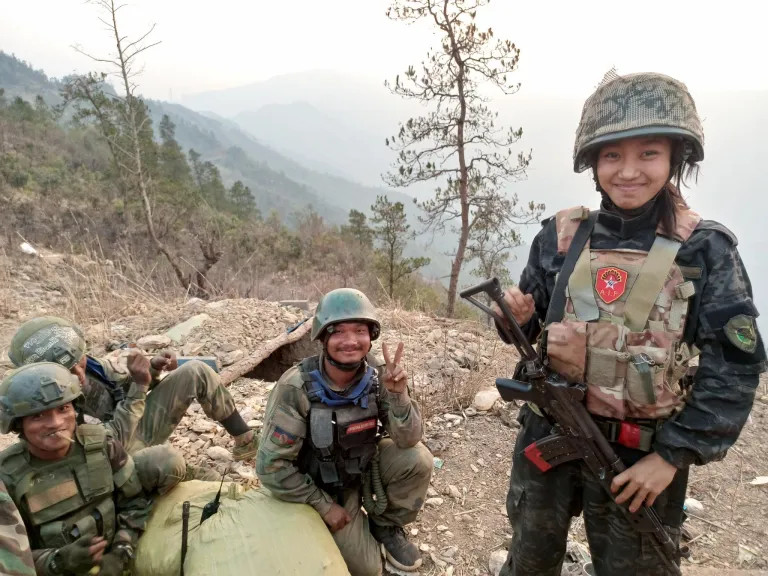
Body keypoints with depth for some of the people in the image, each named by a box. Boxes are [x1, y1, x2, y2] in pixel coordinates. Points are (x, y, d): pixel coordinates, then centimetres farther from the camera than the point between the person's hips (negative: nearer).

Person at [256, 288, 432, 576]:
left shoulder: (376, 375, -19)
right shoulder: (295, 388, -29)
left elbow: (407, 440, -18)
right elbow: (271, 465, -22)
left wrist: (397, 394, -36)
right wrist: (323, 505, -16)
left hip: (367, 464, 3)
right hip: (325, 482, -3)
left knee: (418, 460, -22)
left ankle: (385, 525, 5)